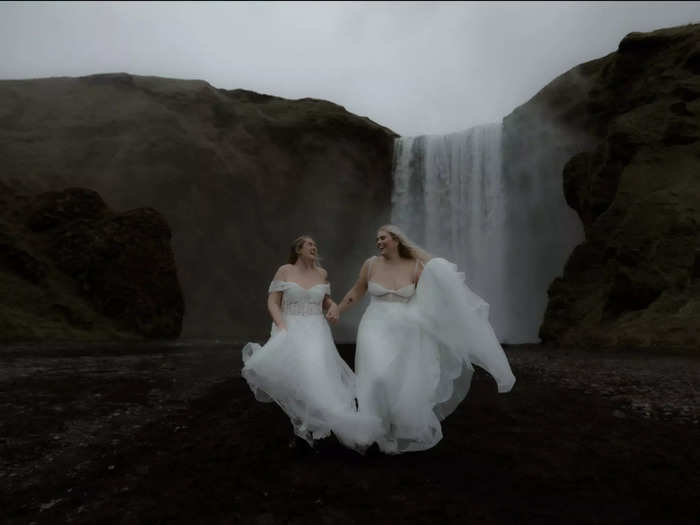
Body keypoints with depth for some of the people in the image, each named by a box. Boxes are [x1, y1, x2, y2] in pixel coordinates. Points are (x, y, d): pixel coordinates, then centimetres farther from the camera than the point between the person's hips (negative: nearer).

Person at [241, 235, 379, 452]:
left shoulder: (321, 273, 11)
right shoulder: (284, 271, 2)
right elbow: (272, 303, -2)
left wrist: (334, 308, -1)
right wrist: (282, 328, -16)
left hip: (315, 332, 2)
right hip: (289, 330, -2)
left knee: (314, 373, -19)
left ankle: (306, 429, 0)